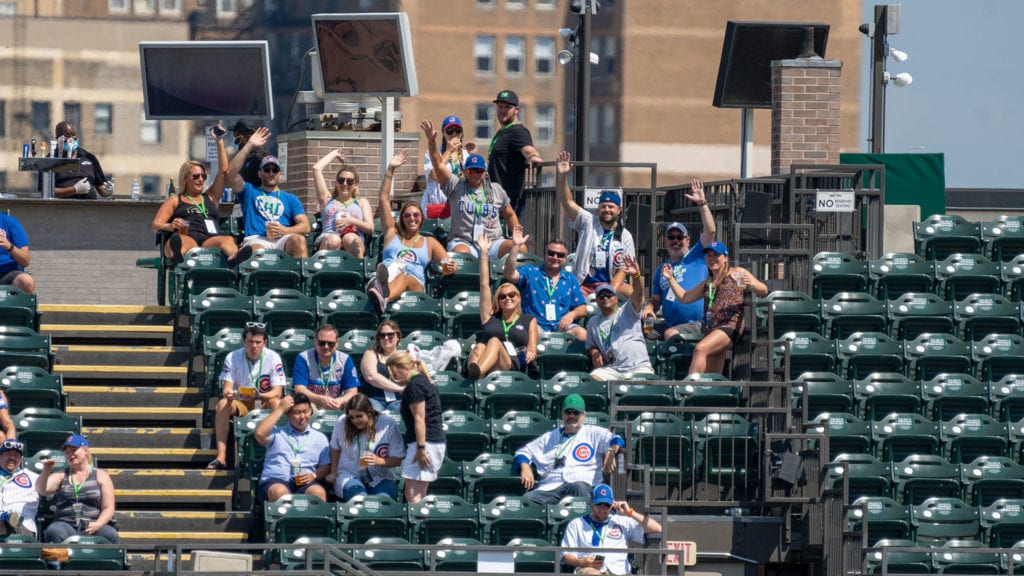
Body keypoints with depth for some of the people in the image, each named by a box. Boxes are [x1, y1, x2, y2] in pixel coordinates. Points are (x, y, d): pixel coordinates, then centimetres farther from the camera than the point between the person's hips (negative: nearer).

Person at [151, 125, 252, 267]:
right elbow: (156, 225, 16)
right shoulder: (175, 201, 28)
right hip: (186, 237, -2)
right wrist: (170, 226, -9)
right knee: (186, 242, -41)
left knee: (228, 240, -35)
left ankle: (233, 257, -72)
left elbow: (224, 172, 29)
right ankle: (178, 255, -80)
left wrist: (219, 142, 23)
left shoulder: (210, 197, 36)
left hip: (210, 240, 2)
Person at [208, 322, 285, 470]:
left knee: (276, 403, -33)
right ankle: (221, 458, -35)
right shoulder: (232, 358, -5)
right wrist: (228, 394, -36)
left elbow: (277, 392, -14)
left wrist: (259, 395, -34)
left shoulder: (273, 358, -9)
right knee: (223, 404, -30)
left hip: (264, 403, -1)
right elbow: (226, 388, -10)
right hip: (240, 404, 1)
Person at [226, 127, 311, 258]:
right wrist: (249, 146, 6)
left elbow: (305, 226, 16)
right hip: (256, 240, -2)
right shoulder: (249, 192, 26)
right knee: (256, 250, -40)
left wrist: (285, 231, -6)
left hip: (283, 240, 2)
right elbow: (231, 173, 8)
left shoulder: (290, 198, 29)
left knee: (298, 240, -35)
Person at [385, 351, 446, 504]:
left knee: (412, 494, -14)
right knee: (419, 494, 11)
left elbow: (419, 419, -17)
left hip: (425, 441, -11)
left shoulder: (414, 386, -11)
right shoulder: (424, 381, 20)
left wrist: (421, 448, -21)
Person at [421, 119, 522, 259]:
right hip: (463, 242, -3)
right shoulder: (455, 187, 9)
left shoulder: (496, 190, 19)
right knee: (461, 253, -39)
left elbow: (510, 216, 27)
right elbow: (438, 165, -2)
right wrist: (431, 141, -17)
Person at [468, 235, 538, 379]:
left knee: (494, 341, -35)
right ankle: (473, 374, -71)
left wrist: (531, 352, -11)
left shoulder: (529, 321, 29)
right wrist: (484, 253, 32)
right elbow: (484, 285, 31)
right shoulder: (490, 317, 32)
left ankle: (477, 372, -69)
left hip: (512, 365, -3)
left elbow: (532, 346, 16)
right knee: (479, 347, -34)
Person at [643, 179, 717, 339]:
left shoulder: (696, 256, 6)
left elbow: (710, 231, -7)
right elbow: (656, 299, 23)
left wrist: (702, 203, -13)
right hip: (670, 325, 6)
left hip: (697, 324, -6)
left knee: (671, 334, -31)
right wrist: (649, 308, -1)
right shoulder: (663, 269, 21)